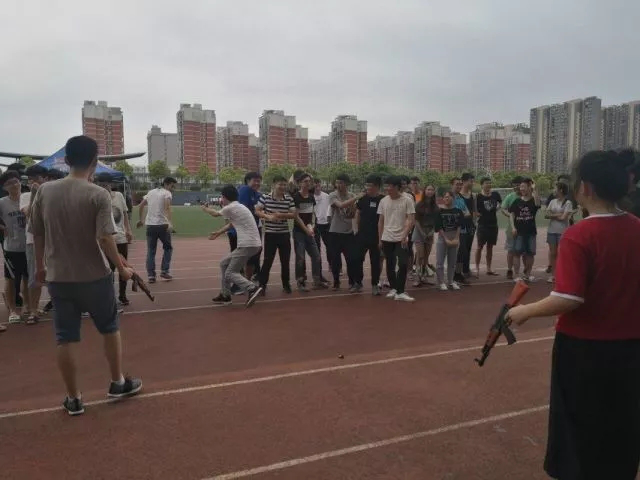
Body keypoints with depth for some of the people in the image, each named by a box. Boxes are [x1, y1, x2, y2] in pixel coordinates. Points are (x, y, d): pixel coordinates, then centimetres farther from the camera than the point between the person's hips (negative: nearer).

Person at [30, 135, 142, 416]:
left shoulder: (44, 191, -1)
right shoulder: (98, 195, -14)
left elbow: (37, 234, 7)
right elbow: (105, 238, -19)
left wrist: (40, 266, 20)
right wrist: (121, 268, -7)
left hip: (58, 277, 3)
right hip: (94, 276, -3)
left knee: (66, 339, 10)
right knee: (110, 329, 16)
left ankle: (73, 398, 21)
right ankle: (118, 383, 29)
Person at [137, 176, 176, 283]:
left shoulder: (151, 192, 16)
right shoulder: (167, 193, -3)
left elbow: (140, 206, 22)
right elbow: (167, 207, -21)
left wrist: (141, 220, 32)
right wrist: (170, 223, -29)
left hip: (150, 225, 5)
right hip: (162, 225, -5)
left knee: (151, 251, 8)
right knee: (168, 248, 13)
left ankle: (151, 275, 4)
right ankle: (164, 271, 8)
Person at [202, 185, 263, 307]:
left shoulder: (230, 208, -9)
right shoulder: (238, 207, 18)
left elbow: (215, 214, 12)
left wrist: (204, 209, 32)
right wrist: (218, 233, 47)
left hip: (248, 245, -9)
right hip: (249, 244, 9)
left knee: (230, 273, -5)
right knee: (224, 263, 19)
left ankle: (252, 289, -20)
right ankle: (225, 295, 24)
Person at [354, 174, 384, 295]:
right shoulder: (363, 198, 3)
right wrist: (358, 228, 5)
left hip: (376, 236, -3)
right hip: (362, 235, 3)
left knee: (375, 261, 6)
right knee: (357, 259, 4)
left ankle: (375, 285, 17)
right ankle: (358, 283, 18)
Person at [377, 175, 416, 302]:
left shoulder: (407, 201, -6)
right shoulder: (383, 201, 4)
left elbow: (411, 220, -9)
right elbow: (381, 221, 9)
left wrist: (405, 236, -18)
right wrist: (380, 239, 7)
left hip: (401, 239, -3)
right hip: (387, 239, 4)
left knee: (403, 264, -11)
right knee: (390, 265, 10)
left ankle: (400, 292, -6)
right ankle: (394, 288, 26)